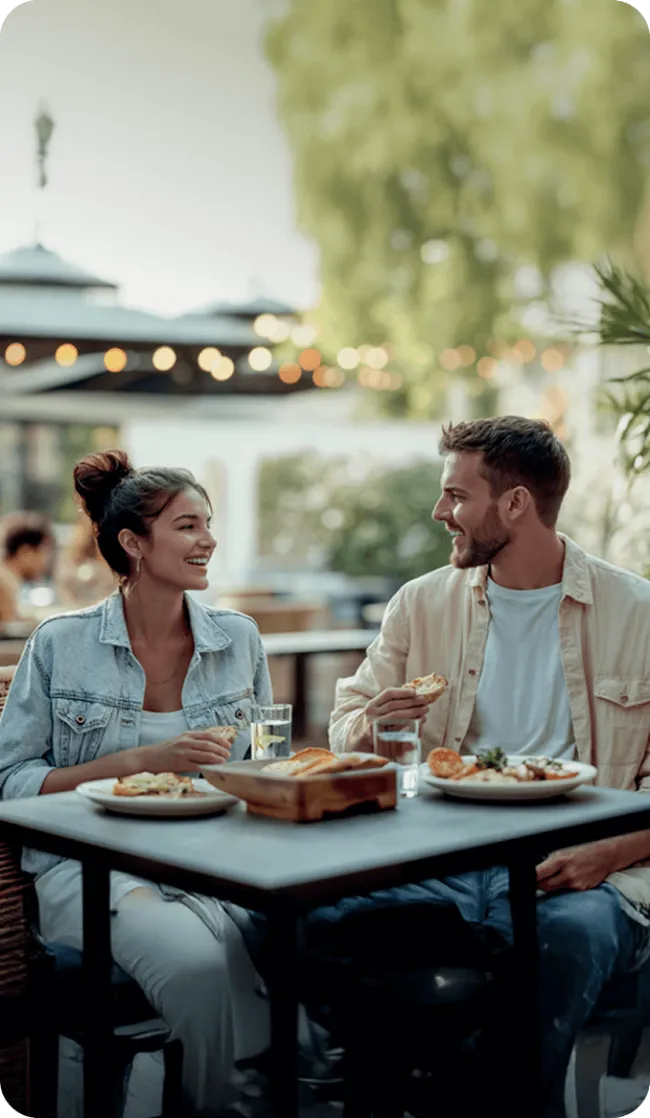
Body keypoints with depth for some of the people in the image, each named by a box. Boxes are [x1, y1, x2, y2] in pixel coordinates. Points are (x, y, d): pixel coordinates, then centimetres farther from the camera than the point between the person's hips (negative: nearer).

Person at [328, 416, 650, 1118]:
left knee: (573, 930, -37)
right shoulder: (422, 603, 15)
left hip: (570, 868, -3)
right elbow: (347, 724, 20)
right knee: (323, 912, -25)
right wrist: (370, 728, -5)